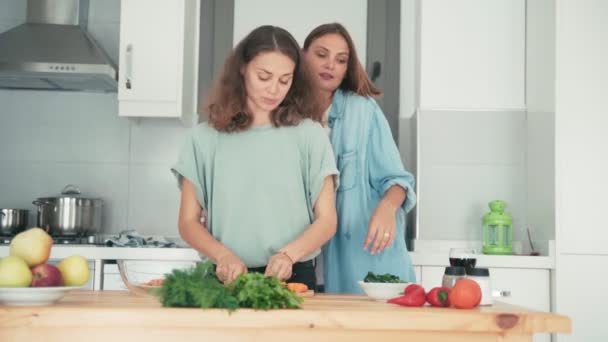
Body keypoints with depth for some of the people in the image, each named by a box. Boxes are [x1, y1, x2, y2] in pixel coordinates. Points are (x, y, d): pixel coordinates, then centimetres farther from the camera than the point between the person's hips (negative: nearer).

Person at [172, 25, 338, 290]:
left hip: (293, 276, -1)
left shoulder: (309, 134, 3)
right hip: (227, 277, 1)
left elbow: (326, 220, 3)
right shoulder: (206, 137, 6)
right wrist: (223, 256, -12)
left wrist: (288, 254, -15)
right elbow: (189, 222, 6)